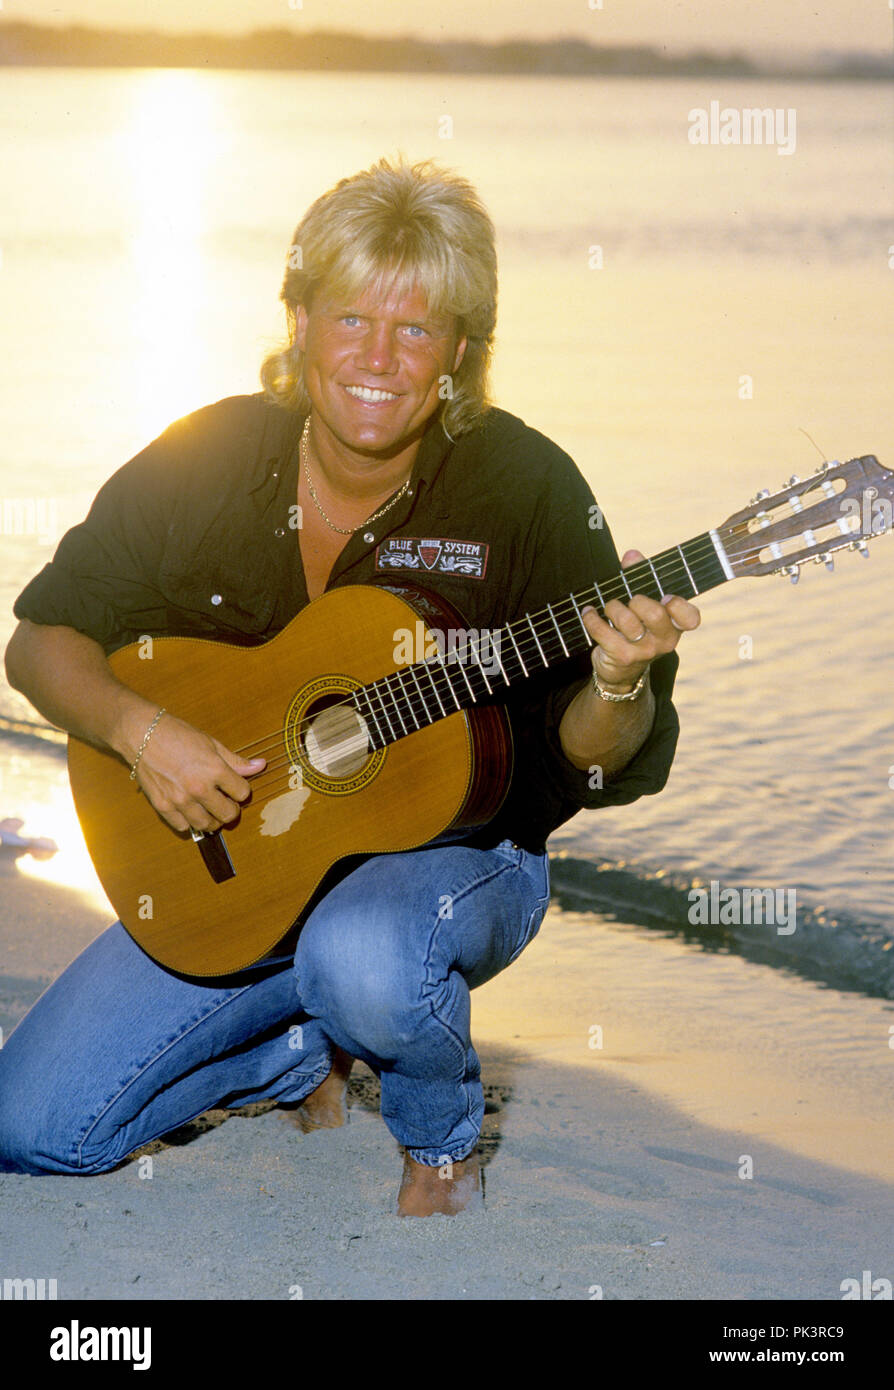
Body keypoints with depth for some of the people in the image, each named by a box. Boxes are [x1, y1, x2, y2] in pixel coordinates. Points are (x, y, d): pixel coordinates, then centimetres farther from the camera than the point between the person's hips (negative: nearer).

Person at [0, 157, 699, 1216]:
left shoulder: (523, 485, -14)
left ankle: (442, 1144, -3)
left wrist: (617, 685, -34)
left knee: (361, 960, -40)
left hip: (456, 850, -3)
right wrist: (138, 730, -20)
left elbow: (589, 764, -11)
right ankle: (304, 1058, 21)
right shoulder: (205, 461, -7)